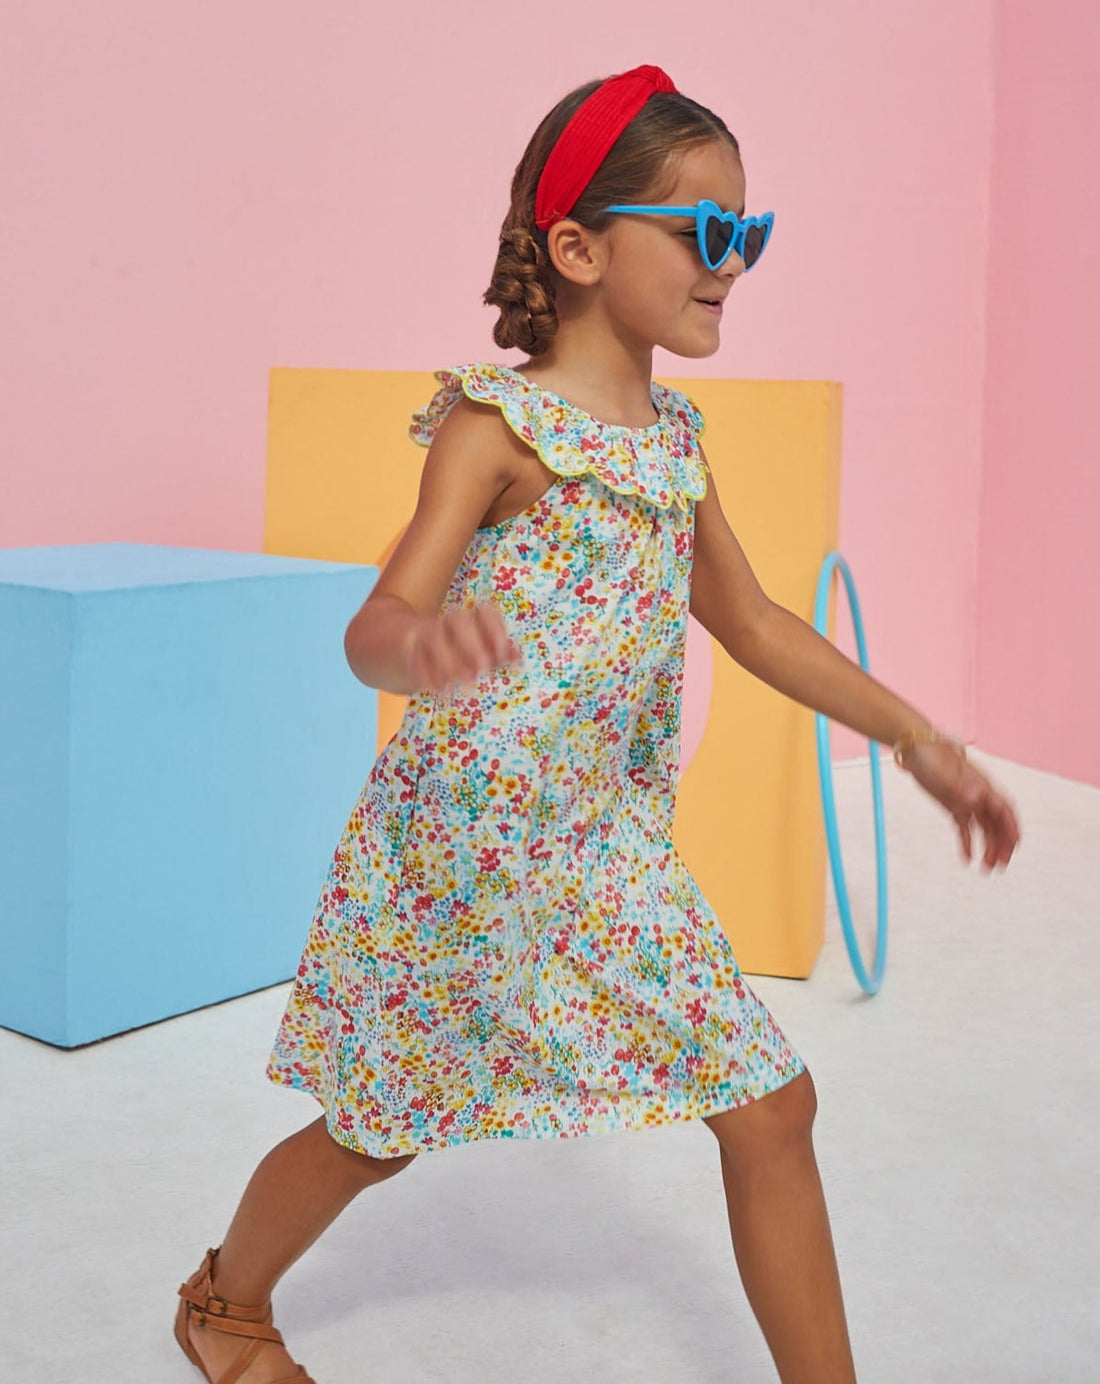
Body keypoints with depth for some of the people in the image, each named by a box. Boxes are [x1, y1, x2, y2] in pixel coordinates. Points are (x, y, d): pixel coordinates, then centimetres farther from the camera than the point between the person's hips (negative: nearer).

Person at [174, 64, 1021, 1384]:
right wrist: (415, 645, -51)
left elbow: (752, 621, 17)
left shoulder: (673, 433, 7)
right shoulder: (497, 421, -15)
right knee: (374, 1132, 11)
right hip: (464, 844, -6)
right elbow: (381, 622, -26)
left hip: (613, 852, 6)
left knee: (770, 1107, 3)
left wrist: (920, 741, 14)